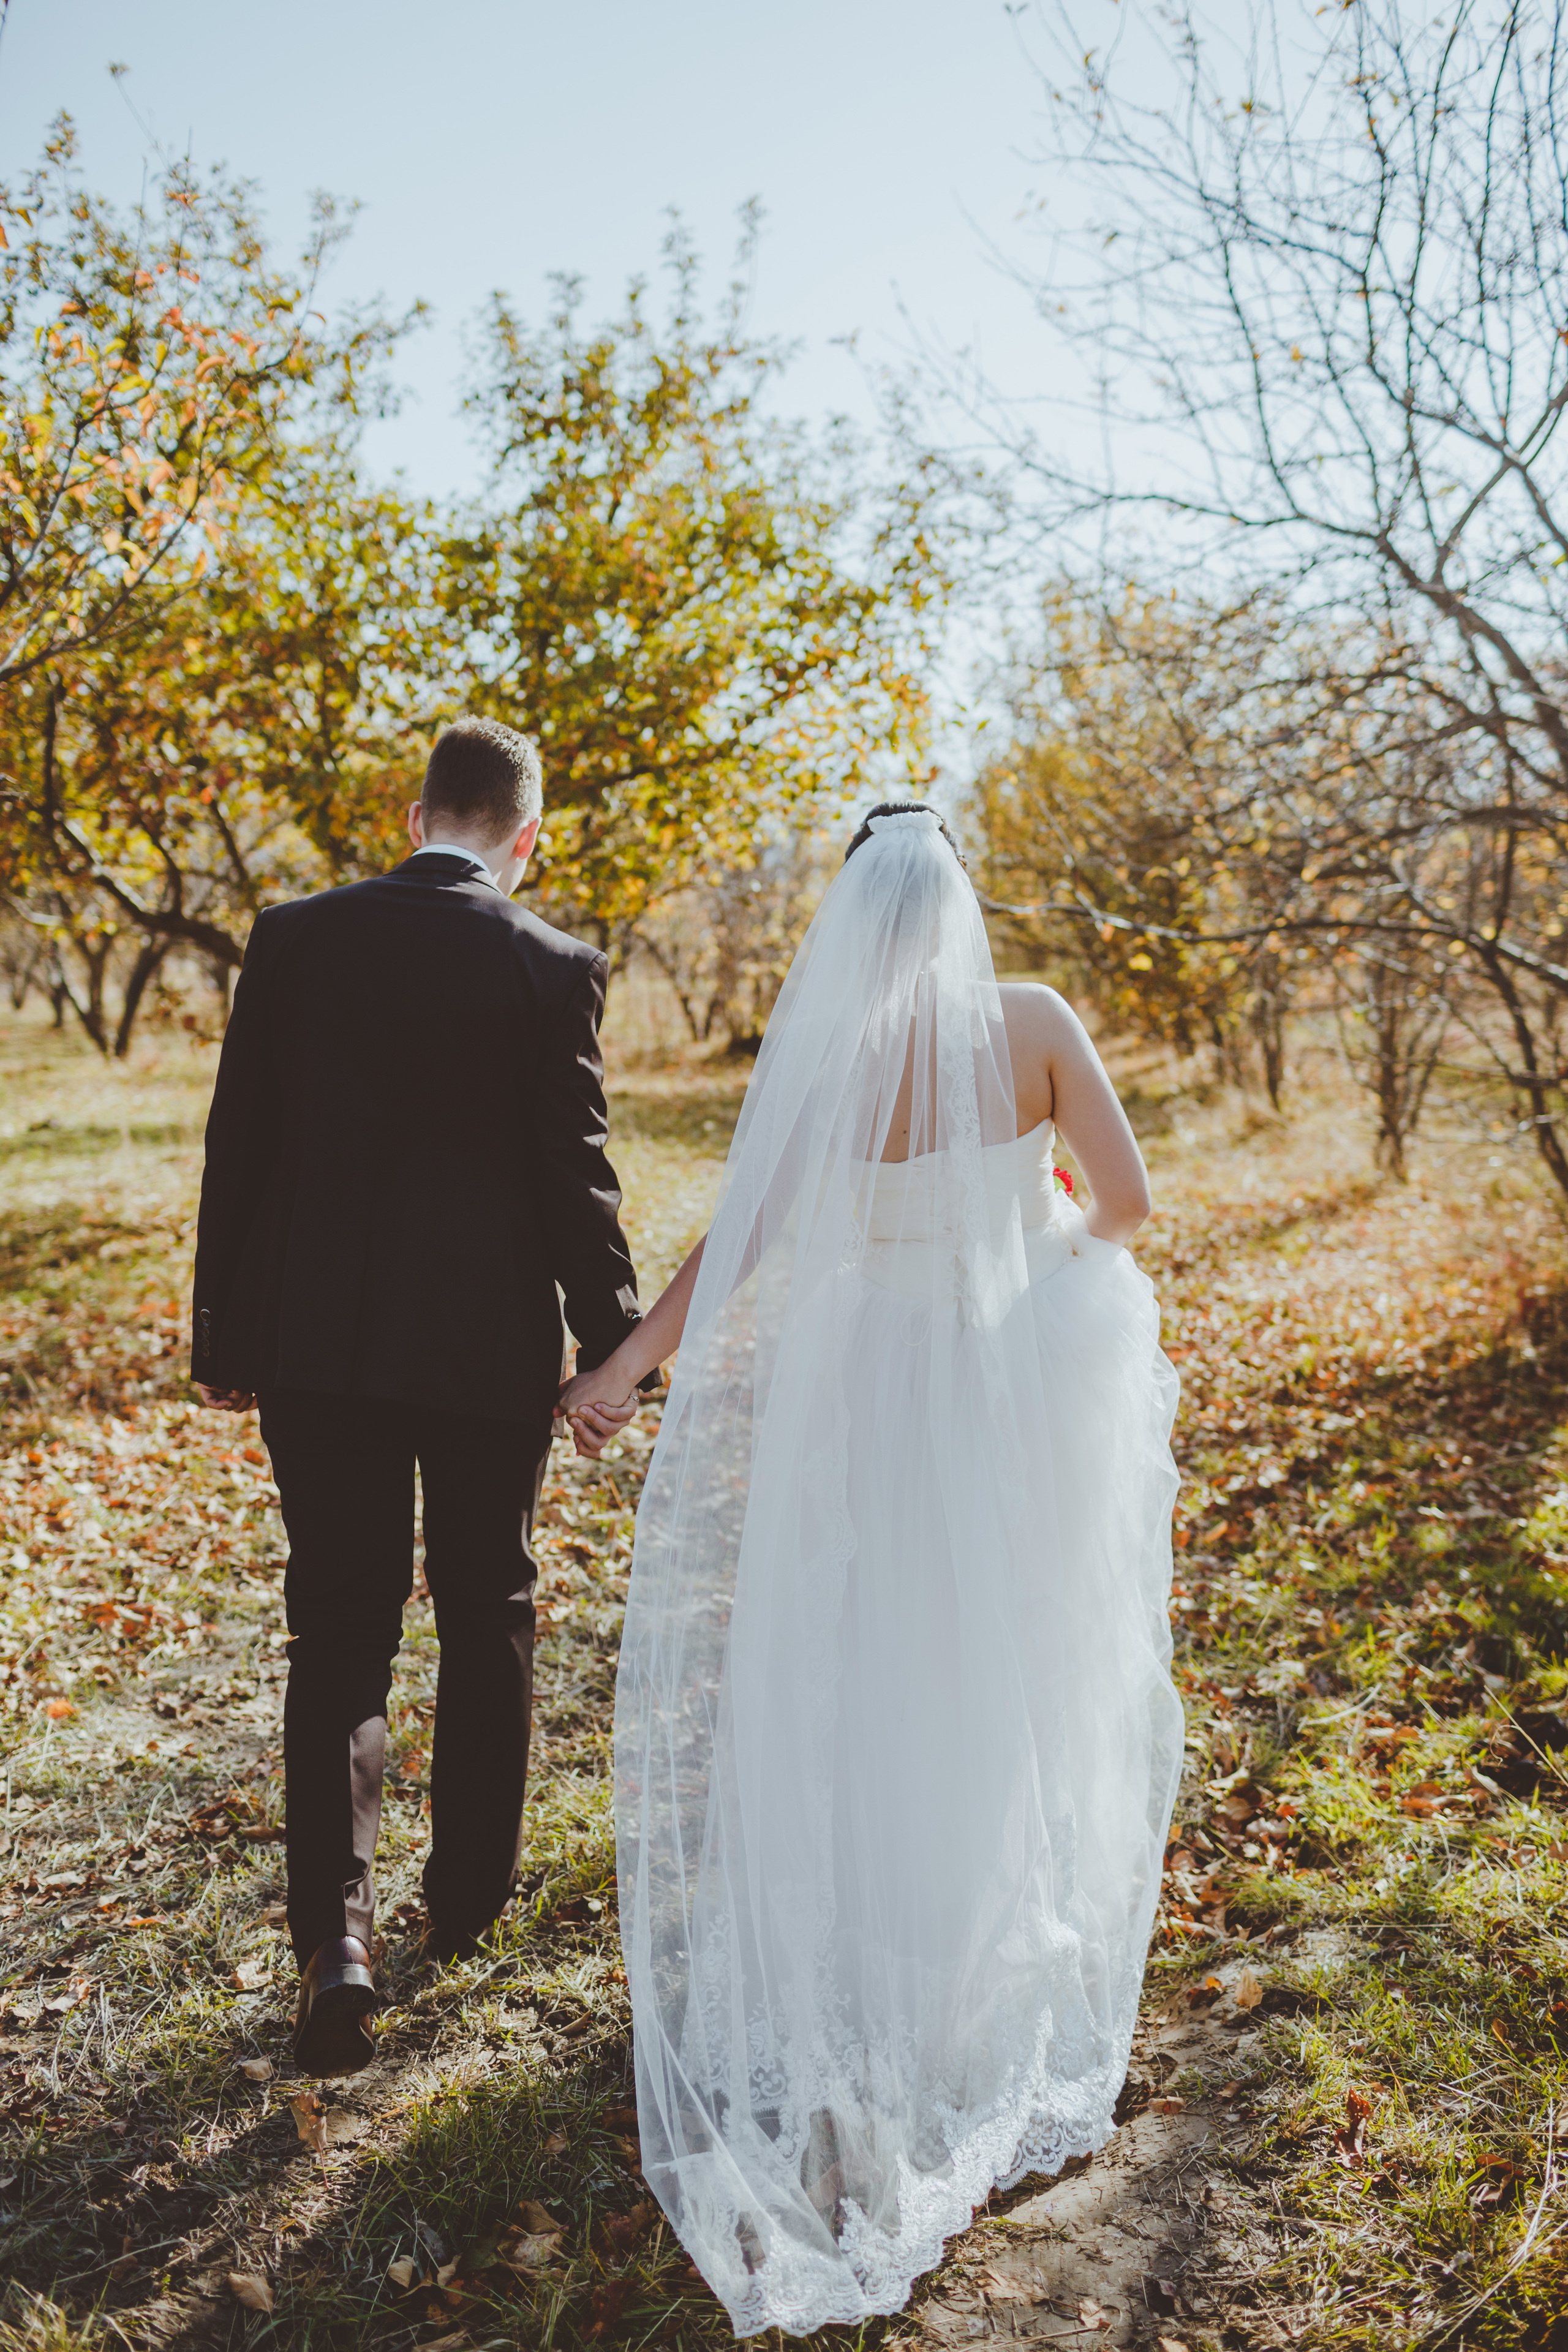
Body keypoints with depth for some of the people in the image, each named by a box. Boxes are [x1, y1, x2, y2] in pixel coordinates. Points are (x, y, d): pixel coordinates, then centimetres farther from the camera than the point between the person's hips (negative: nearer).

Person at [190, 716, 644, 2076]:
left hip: (317, 1345, 1)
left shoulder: (294, 940, -1)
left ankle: (336, 1932, -1)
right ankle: (471, 1897, 32)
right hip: (489, 1349, -1)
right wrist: (615, 1345, 4)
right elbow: (575, 1182, -8)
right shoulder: (553, 970, -8)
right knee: (487, 1618, 17)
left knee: (339, 1632, 10)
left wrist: (223, 1338, 9)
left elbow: (238, 1149, 1)